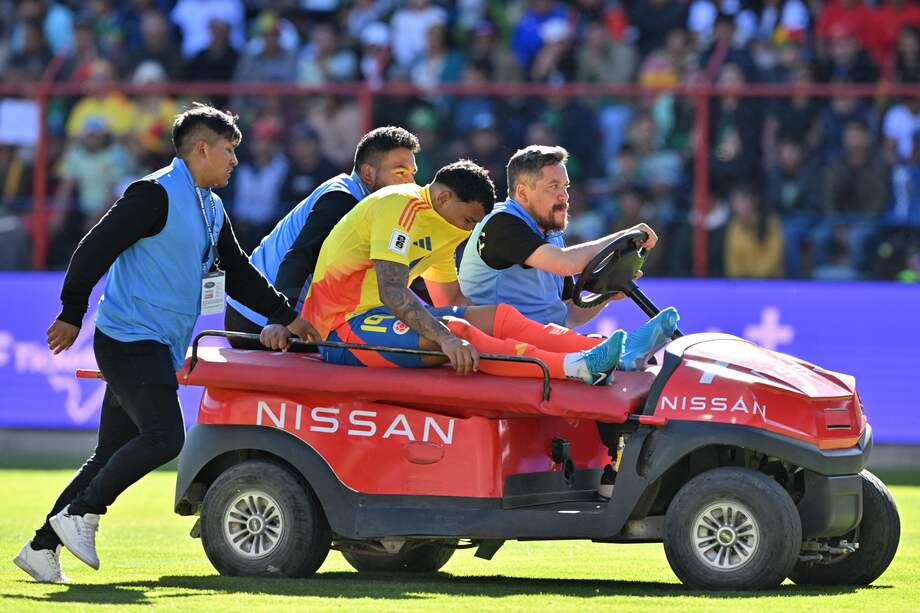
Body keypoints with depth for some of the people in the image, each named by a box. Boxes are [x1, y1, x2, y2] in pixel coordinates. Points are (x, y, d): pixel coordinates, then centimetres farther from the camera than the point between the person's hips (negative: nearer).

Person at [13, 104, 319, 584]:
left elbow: (239, 273, 27)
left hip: (158, 348, 9)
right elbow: (96, 248, -14)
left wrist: (286, 315, 23)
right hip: (128, 340, -9)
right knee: (164, 437, -19)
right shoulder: (156, 195, -12)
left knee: (113, 453, 8)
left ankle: (42, 547, 11)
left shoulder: (212, 210, 18)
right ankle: (81, 513, -9)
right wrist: (72, 315, -13)